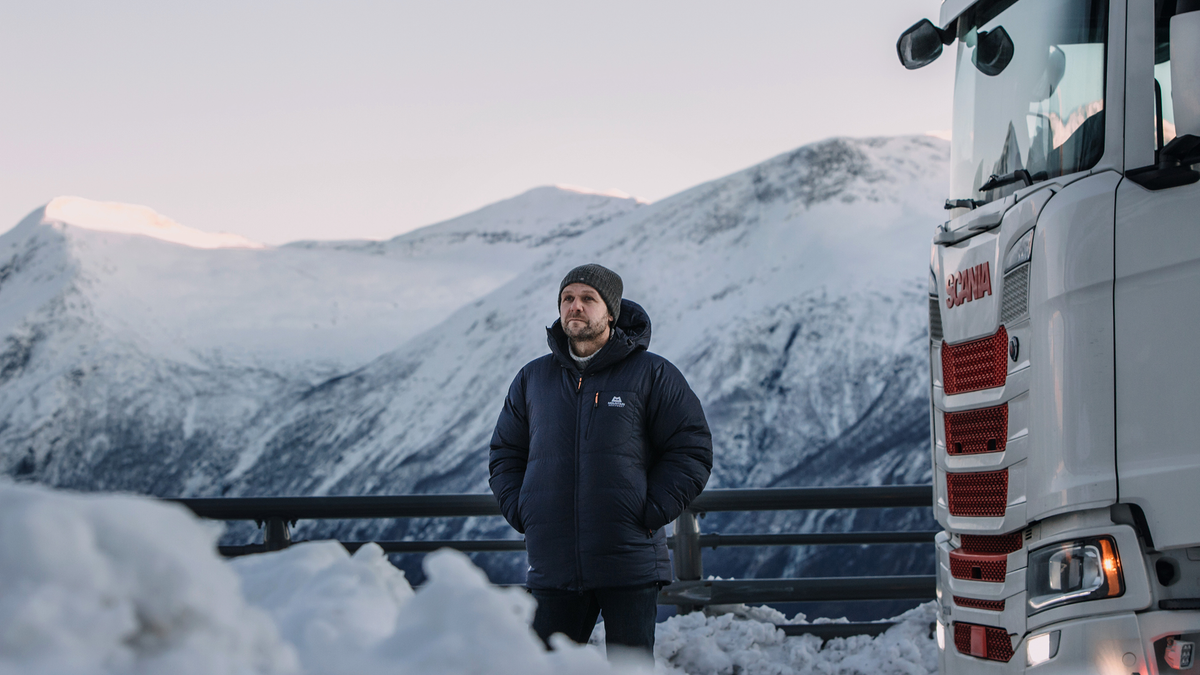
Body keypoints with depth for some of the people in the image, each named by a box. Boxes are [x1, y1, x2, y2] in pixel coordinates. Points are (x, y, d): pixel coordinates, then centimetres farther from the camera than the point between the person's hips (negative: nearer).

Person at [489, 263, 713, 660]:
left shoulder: (651, 375, 1)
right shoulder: (533, 379, 12)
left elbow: (692, 450, 0)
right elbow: (505, 453, 20)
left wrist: (650, 514, -10)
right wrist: (520, 512, 3)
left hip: (629, 564, -3)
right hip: (552, 564, 3)